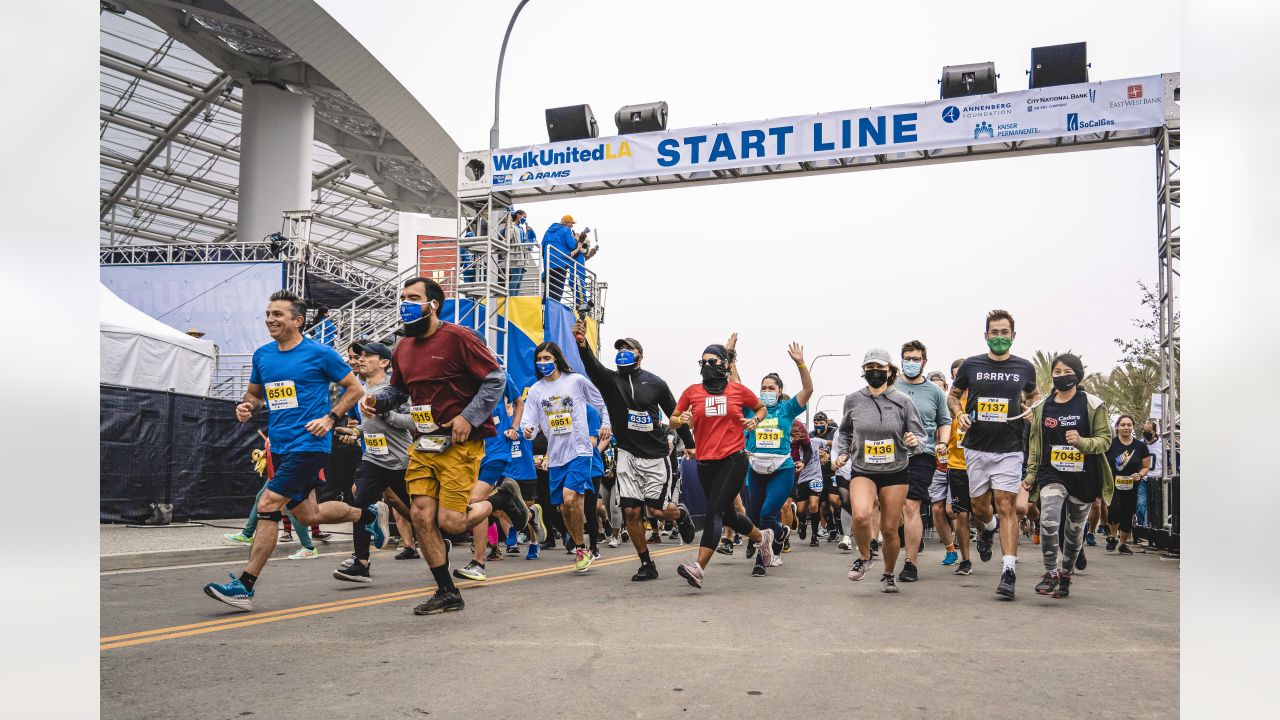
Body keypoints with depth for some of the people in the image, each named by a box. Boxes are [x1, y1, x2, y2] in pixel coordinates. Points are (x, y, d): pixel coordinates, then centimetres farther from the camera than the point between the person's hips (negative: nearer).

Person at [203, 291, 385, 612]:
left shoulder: (319, 353, -7)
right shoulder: (262, 355, 10)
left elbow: (355, 389, 0)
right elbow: (254, 393, 24)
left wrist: (330, 418, -11)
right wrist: (247, 407, 1)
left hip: (308, 444, -8)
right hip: (280, 447, 8)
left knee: (267, 507, -14)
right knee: (307, 514, 14)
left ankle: (244, 586, -8)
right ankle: (370, 514, 38)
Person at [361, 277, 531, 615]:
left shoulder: (457, 337, -10)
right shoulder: (403, 348, 11)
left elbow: (496, 379, -11)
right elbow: (397, 389, 24)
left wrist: (469, 417, -17)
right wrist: (376, 399, 2)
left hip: (459, 444, -6)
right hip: (422, 444, 7)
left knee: (450, 522, -9)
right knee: (421, 516, -1)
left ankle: (502, 499, 21)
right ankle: (448, 594, 13)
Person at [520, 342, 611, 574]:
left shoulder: (576, 380, -1)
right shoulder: (536, 390, 6)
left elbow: (602, 402, 11)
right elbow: (529, 422, 0)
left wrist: (606, 424, 0)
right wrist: (528, 431, -21)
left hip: (579, 451, -4)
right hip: (555, 456, 5)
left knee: (570, 498, -22)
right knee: (564, 508, 7)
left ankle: (581, 548, -3)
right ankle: (583, 550, 26)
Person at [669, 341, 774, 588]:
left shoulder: (739, 390, 3)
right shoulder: (692, 392, 5)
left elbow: (762, 408, 20)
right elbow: (673, 420, 13)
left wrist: (755, 420, -1)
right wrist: (681, 420, -9)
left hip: (734, 460, -4)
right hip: (706, 463, 4)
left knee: (714, 510, -17)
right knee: (727, 515, 16)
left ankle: (699, 568, -22)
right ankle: (762, 537, 44)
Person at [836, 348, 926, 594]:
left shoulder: (902, 401, -3)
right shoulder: (852, 400, 1)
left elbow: (918, 434, 2)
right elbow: (845, 431, 18)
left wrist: (914, 440, -19)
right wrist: (843, 453, 5)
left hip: (895, 473, 0)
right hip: (863, 471, 0)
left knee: (889, 529, 3)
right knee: (861, 515, -27)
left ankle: (888, 574, 29)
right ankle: (864, 557, 3)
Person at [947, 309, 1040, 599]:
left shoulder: (1024, 368, 5)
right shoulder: (971, 365, 3)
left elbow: (1033, 395, 24)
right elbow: (953, 395, 15)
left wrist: (1031, 408, 2)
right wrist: (960, 414, -5)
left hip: (1009, 450, -1)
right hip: (976, 448, 1)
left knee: (1006, 506, -10)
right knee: (978, 506, 9)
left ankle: (1009, 571, -12)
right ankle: (987, 531, 46)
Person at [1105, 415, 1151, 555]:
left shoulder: (1141, 446, 1)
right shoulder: (1110, 443, -5)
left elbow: (1146, 467, 9)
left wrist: (1140, 475, -11)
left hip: (1131, 487, 3)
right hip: (1112, 485, -3)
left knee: (1127, 516, 8)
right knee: (1114, 508, -25)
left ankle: (1123, 543, 30)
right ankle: (1113, 536, 2)